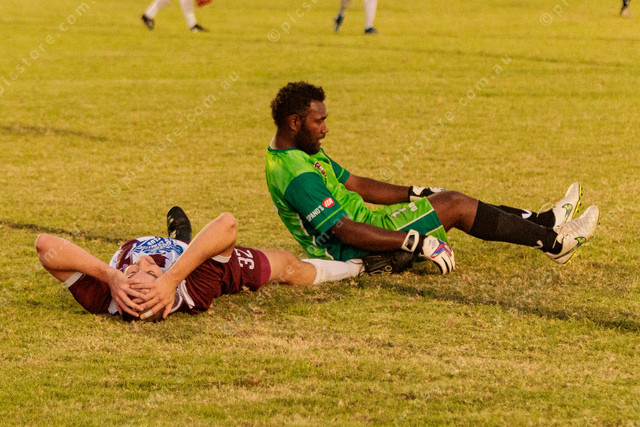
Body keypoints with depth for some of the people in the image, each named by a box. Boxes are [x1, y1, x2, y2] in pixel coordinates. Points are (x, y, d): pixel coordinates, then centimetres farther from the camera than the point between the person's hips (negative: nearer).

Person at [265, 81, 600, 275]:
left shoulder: (306, 153, 9)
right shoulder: (297, 175, -26)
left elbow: (358, 186, 17)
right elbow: (344, 231, -31)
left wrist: (419, 194, 13)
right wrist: (417, 244, -32)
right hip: (354, 252, -10)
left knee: (450, 201, 12)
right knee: (454, 205, -9)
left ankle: (544, 220, 21)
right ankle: (555, 243, 1)